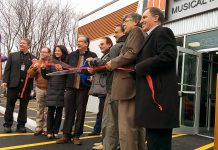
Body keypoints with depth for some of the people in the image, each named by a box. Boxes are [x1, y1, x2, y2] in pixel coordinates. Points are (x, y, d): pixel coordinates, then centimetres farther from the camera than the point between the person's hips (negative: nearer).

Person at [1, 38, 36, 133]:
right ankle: (7, 125, 15)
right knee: (10, 105, 4)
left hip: (26, 85, 0)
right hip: (13, 83, 0)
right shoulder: (12, 55, 12)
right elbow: (7, 69, 6)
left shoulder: (33, 58, 10)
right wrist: (5, 81, -4)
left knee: (23, 106, 6)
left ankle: (21, 125, 15)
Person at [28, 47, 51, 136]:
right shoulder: (36, 63, 12)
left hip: (50, 89, -2)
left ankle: (46, 129, 11)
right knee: (39, 109, 7)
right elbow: (30, 74, 7)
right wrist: (34, 68, -10)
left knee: (48, 110, 2)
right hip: (39, 89, 3)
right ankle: (39, 128, 16)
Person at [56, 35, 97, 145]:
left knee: (80, 112, 5)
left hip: (83, 88, -3)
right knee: (69, 111, 7)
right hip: (70, 87, 4)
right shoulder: (71, 55, 14)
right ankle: (66, 135, 16)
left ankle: (76, 136, 16)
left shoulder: (92, 56, 1)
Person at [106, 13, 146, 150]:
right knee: (136, 124, 12)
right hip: (134, 82, 10)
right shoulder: (139, 34, 28)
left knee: (126, 125, -10)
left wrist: (113, 63, -5)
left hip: (128, 82, -10)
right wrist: (115, 64, 13)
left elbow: (132, 54, -16)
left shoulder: (136, 31, 1)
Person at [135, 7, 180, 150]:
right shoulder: (152, 36, 26)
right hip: (152, 96, 10)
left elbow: (168, 56, -21)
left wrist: (139, 68, -13)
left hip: (159, 97, -10)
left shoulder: (163, 32, -4)